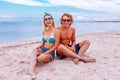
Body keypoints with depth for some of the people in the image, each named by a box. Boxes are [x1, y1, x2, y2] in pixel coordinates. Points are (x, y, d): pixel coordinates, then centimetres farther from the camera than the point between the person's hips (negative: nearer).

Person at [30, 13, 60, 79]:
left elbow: (56, 46, -10)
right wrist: (38, 47, -6)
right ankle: (31, 71, -48)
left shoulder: (56, 31, -5)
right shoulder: (44, 31, 13)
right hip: (42, 49, 4)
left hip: (50, 52, -4)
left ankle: (32, 61, -9)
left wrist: (46, 53, -20)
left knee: (43, 57, -39)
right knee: (34, 51, -33)